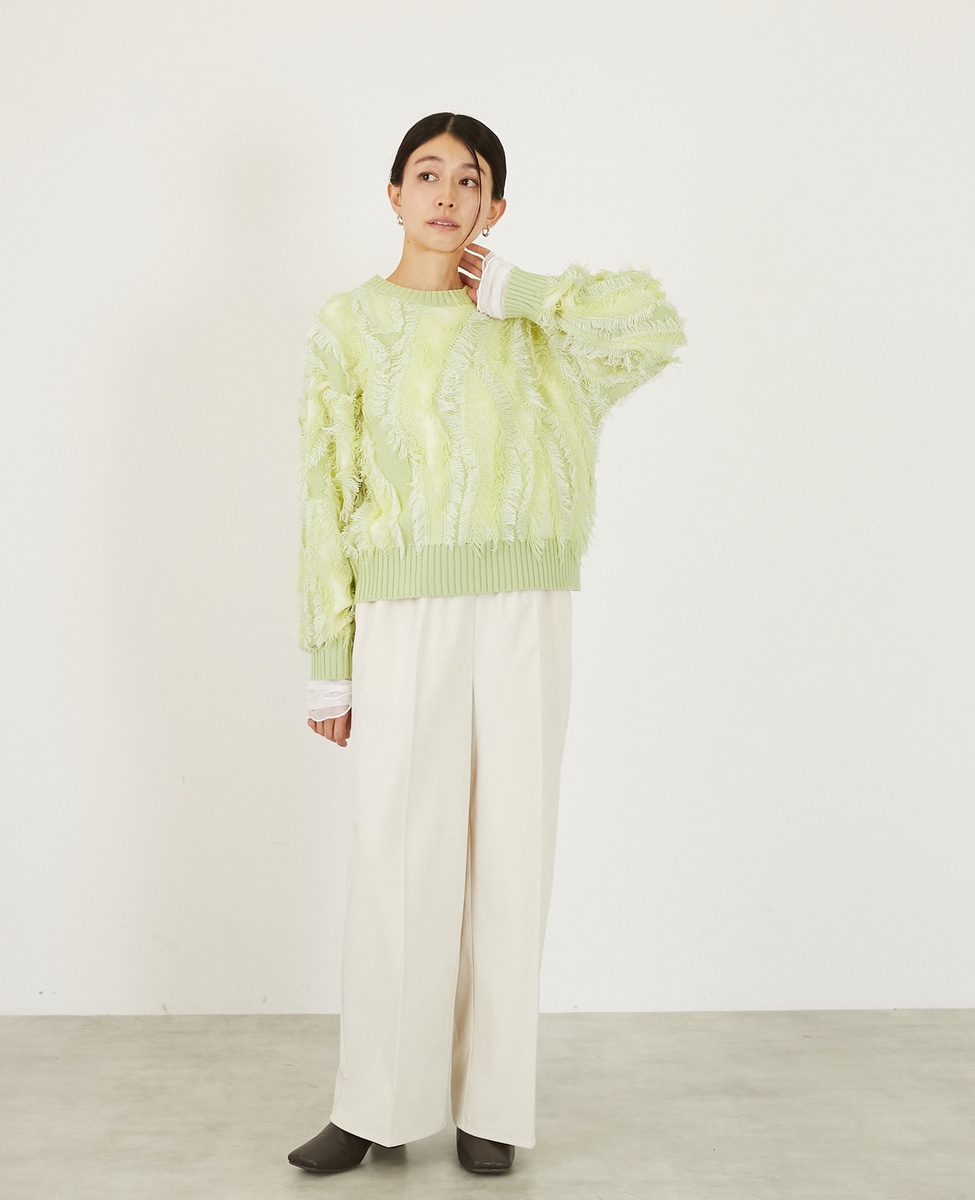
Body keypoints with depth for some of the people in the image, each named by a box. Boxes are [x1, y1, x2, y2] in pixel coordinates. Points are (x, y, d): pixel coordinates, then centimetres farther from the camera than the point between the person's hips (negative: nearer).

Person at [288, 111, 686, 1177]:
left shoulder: (529, 322, 9)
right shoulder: (350, 324, 6)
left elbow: (656, 324, -9)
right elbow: (326, 499, 3)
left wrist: (510, 291, -3)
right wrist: (329, 666, 0)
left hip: (522, 615, 1)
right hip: (405, 617, -1)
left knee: (508, 848, 4)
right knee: (393, 854, -1)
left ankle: (490, 1104, 15)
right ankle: (380, 1106, 13)